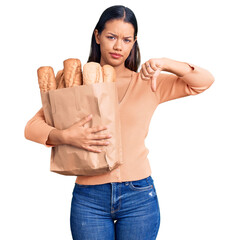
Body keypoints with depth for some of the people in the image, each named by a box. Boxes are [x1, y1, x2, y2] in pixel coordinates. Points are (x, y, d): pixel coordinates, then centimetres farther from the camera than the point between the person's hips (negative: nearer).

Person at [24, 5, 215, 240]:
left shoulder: (147, 83, 5)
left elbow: (205, 80, -2)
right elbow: (32, 127, 0)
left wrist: (165, 63, -17)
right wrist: (65, 136, -20)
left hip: (139, 196, 0)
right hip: (89, 199, 0)